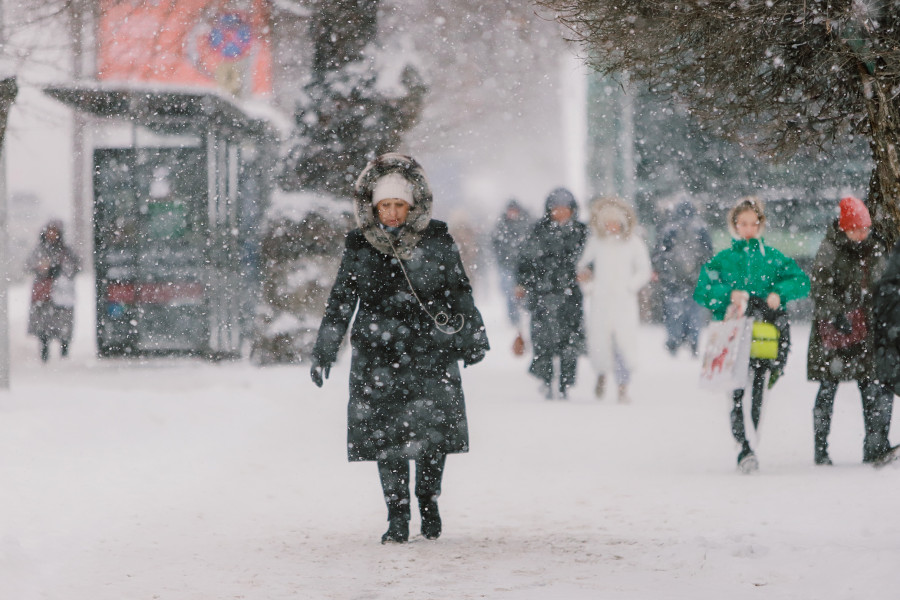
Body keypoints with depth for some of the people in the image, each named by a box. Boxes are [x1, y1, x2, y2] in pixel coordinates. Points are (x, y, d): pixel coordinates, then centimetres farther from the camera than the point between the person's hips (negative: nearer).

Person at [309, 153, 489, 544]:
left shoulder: (436, 242, 2)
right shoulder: (359, 248, 3)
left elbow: (459, 292, 12)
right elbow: (340, 303, 9)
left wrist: (471, 339, 16)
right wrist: (324, 352, 7)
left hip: (430, 351, 0)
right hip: (377, 356, 1)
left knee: (434, 434, -6)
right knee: (386, 437, -3)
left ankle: (428, 502, 17)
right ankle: (397, 516, 7)